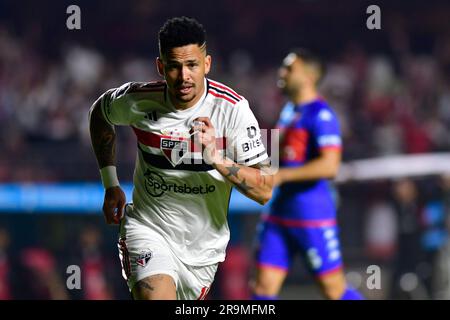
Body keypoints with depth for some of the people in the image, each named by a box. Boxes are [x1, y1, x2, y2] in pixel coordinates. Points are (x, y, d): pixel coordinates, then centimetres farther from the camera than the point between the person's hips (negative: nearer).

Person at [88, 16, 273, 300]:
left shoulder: (232, 108, -16)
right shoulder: (138, 101, -11)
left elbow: (265, 190, -17)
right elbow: (99, 113, 15)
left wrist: (217, 159, -33)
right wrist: (111, 185, 10)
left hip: (204, 242, 2)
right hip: (148, 230, -2)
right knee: (157, 296, -28)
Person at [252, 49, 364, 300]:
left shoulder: (321, 115, -12)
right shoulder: (289, 111, 15)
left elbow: (329, 166, -24)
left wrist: (282, 175, -23)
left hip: (313, 215, -8)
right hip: (280, 211, 8)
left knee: (334, 289, -1)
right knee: (264, 287, 0)